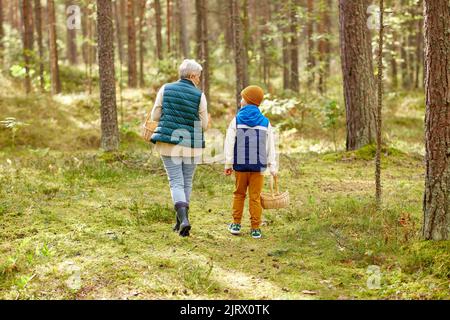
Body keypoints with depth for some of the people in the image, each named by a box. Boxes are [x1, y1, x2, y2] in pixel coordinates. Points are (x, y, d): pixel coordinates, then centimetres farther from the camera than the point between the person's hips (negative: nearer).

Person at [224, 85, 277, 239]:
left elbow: (229, 144, -2)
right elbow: (270, 147, 5)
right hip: (258, 166, 0)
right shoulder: (265, 122, 4)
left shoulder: (236, 121, 0)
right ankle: (255, 229, 2)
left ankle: (236, 224, 17)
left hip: (240, 165, 0)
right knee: (255, 197, 2)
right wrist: (273, 167, 8)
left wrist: (228, 164, 3)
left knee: (239, 194, 15)